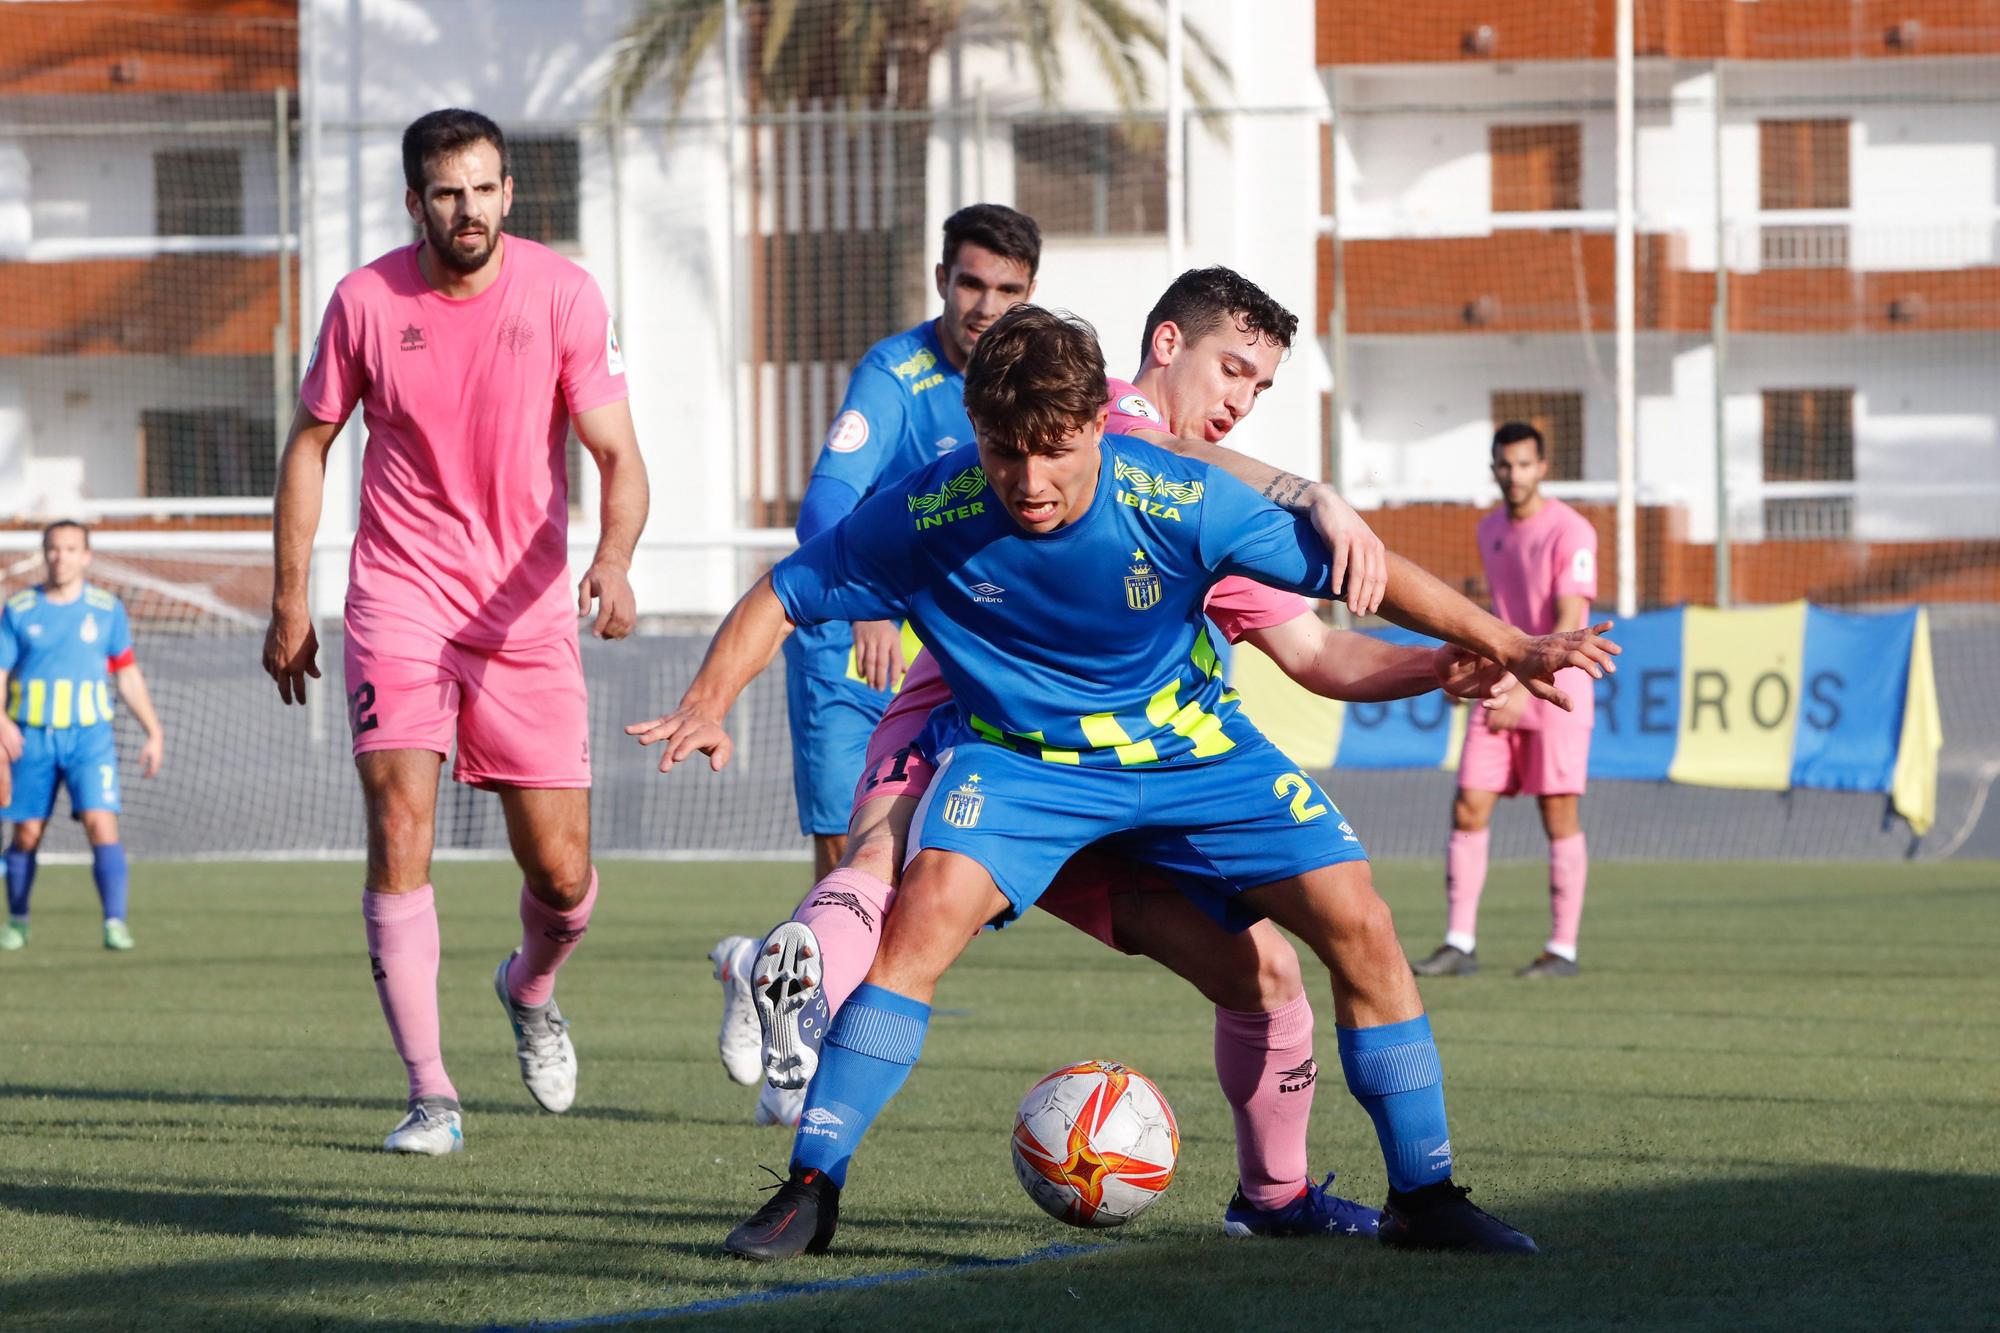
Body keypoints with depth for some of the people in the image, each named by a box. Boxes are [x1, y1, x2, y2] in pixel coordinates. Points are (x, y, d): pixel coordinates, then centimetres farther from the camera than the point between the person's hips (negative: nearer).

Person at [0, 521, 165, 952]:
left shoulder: (108, 610, 6)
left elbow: (128, 676, 14)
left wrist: (154, 732, 10)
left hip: (89, 737, 0)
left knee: (101, 824, -16)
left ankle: (115, 924, -21)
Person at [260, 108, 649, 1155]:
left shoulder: (563, 295, -6)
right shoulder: (367, 302, -4)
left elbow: (617, 455, -7)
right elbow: (311, 442, 9)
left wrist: (613, 559, -27)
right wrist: (289, 600, 8)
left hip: (528, 611, 0)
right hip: (399, 598, 0)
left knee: (563, 876, 1)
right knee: (400, 830, -17)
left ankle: (530, 990, 37)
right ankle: (430, 1096, -12)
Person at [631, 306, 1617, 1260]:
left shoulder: (1181, 501, -24)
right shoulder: (932, 516, -23)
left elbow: (1356, 570, -14)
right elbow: (782, 596, -12)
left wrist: (1507, 648, -16)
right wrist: (707, 706, -28)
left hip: (1191, 748, 1)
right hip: (1018, 752, -1)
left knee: (1359, 925, -10)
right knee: (928, 906, -29)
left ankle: (1423, 1198, 7)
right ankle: (810, 1191, -20)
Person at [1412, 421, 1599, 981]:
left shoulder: (1570, 531, -11)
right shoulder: (1490, 531, 12)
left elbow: (1567, 624, -18)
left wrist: (1524, 688, -25)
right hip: (1502, 696, 6)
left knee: (1559, 817, -3)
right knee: (1468, 810, -2)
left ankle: (1563, 949, 3)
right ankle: (1459, 944, 1)